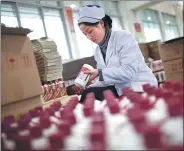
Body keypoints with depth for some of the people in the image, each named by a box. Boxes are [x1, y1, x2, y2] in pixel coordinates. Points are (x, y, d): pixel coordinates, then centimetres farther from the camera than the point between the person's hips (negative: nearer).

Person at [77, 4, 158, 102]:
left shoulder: (123, 38, -12)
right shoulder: (98, 51, 9)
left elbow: (129, 72, -23)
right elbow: (105, 80, 9)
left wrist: (99, 73, -22)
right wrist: (87, 87, -7)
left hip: (142, 88, -6)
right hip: (120, 90, 7)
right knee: (88, 94, -12)